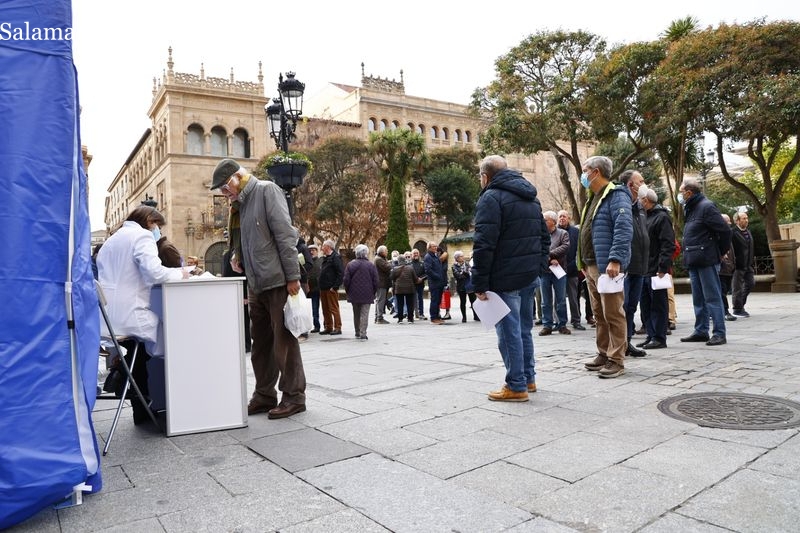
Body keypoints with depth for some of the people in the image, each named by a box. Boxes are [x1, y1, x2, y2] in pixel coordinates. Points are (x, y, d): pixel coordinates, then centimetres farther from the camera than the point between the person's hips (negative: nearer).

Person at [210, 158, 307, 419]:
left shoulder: (266, 190, -6)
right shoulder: (242, 202, 18)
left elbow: (285, 234, -15)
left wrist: (292, 276, -18)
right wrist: (238, 255, 8)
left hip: (278, 282, -8)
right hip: (256, 285, 8)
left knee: (284, 341, -2)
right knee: (261, 343, 13)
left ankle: (294, 397, 8)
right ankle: (264, 395, 23)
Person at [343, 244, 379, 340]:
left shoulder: (351, 264, -1)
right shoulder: (371, 265, -5)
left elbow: (346, 280, -1)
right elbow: (376, 281, -4)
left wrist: (348, 291, 12)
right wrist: (373, 292, 10)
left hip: (354, 294, 2)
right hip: (367, 295, -2)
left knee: (356, 314, 14)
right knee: (364, 314, 0)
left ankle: (357, 333, 22)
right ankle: (363, 334, -6)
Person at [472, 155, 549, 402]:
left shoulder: (491, 197, -10)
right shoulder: (531, 197, 18)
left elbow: (484, 244, -18)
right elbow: (544, 236, 21)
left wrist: (480, 283, -15)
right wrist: (539, 266, 18)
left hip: (505, 277, -8)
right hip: (530, 275, 9)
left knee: (509, 331, -2)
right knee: (524, 328, 17)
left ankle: (516, 386, 4)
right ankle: (528, 378, 26)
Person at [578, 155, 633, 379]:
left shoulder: (616, 196, -9)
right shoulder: (593, 198, 21)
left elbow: (624, 229, -20)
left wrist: (615, 260, -27)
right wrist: (583, 263, 20)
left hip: (607, 266, -10)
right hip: (591, 266, 10)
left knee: (613, 314, -5)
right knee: (599, 314, 15)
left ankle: (616, 360, 1)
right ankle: (604, 354, 24)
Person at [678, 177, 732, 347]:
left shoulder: (706, 206, -12)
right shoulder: (690, 209, 16)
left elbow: (725, 230, -15)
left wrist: (720, 252, -5)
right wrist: (689, 256, 14)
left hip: (707, 261, -9)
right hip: (694, 262, 9)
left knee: (712, 297, -4)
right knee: (698, 299, 13)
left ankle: (719, 333, 1)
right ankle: (701, 331, 21)